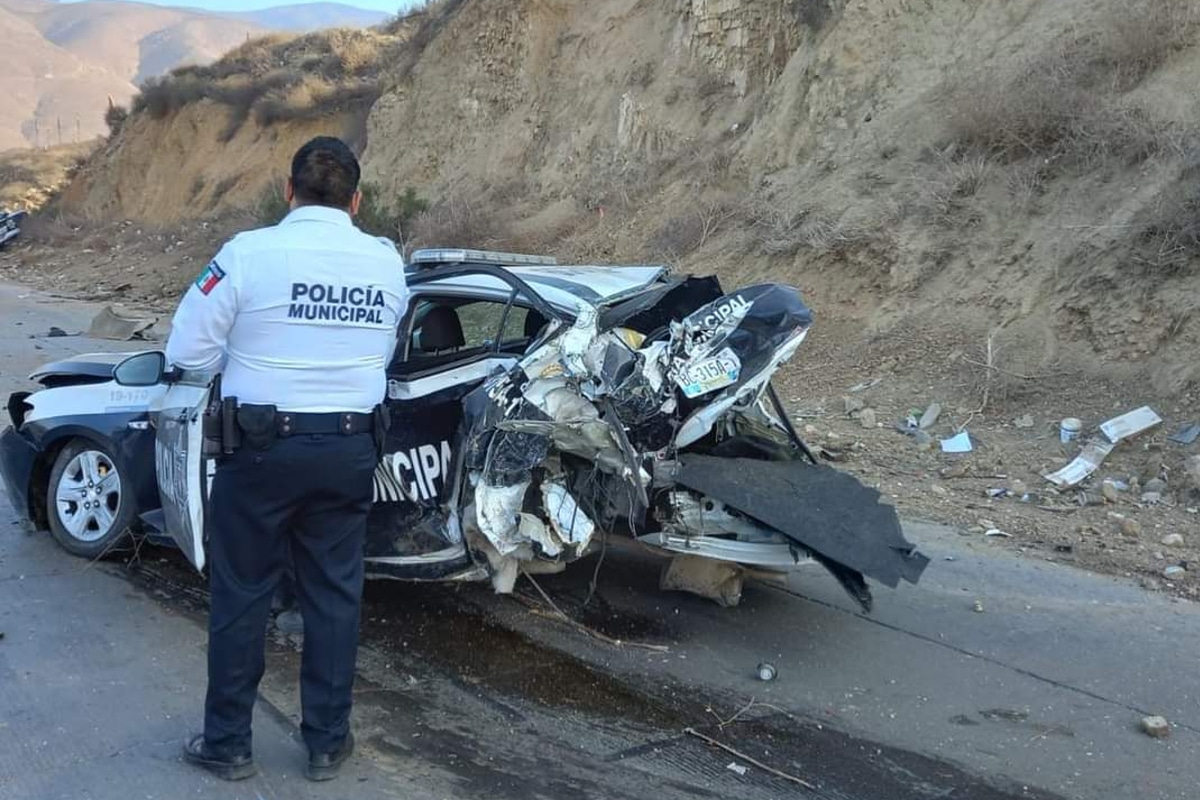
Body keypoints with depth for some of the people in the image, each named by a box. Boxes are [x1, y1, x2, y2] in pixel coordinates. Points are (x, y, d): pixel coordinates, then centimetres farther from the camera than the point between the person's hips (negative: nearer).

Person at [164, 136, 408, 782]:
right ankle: (327, 741, 24)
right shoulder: (387, 262, -1)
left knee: (241, 596, 11)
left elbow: (186, 352, -9)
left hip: (262, 449, -3)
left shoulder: (249, 252, -13)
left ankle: (227, 744, 23)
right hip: (350, 449, 3)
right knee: (334, 595, 14)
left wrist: (246, 360, 9)